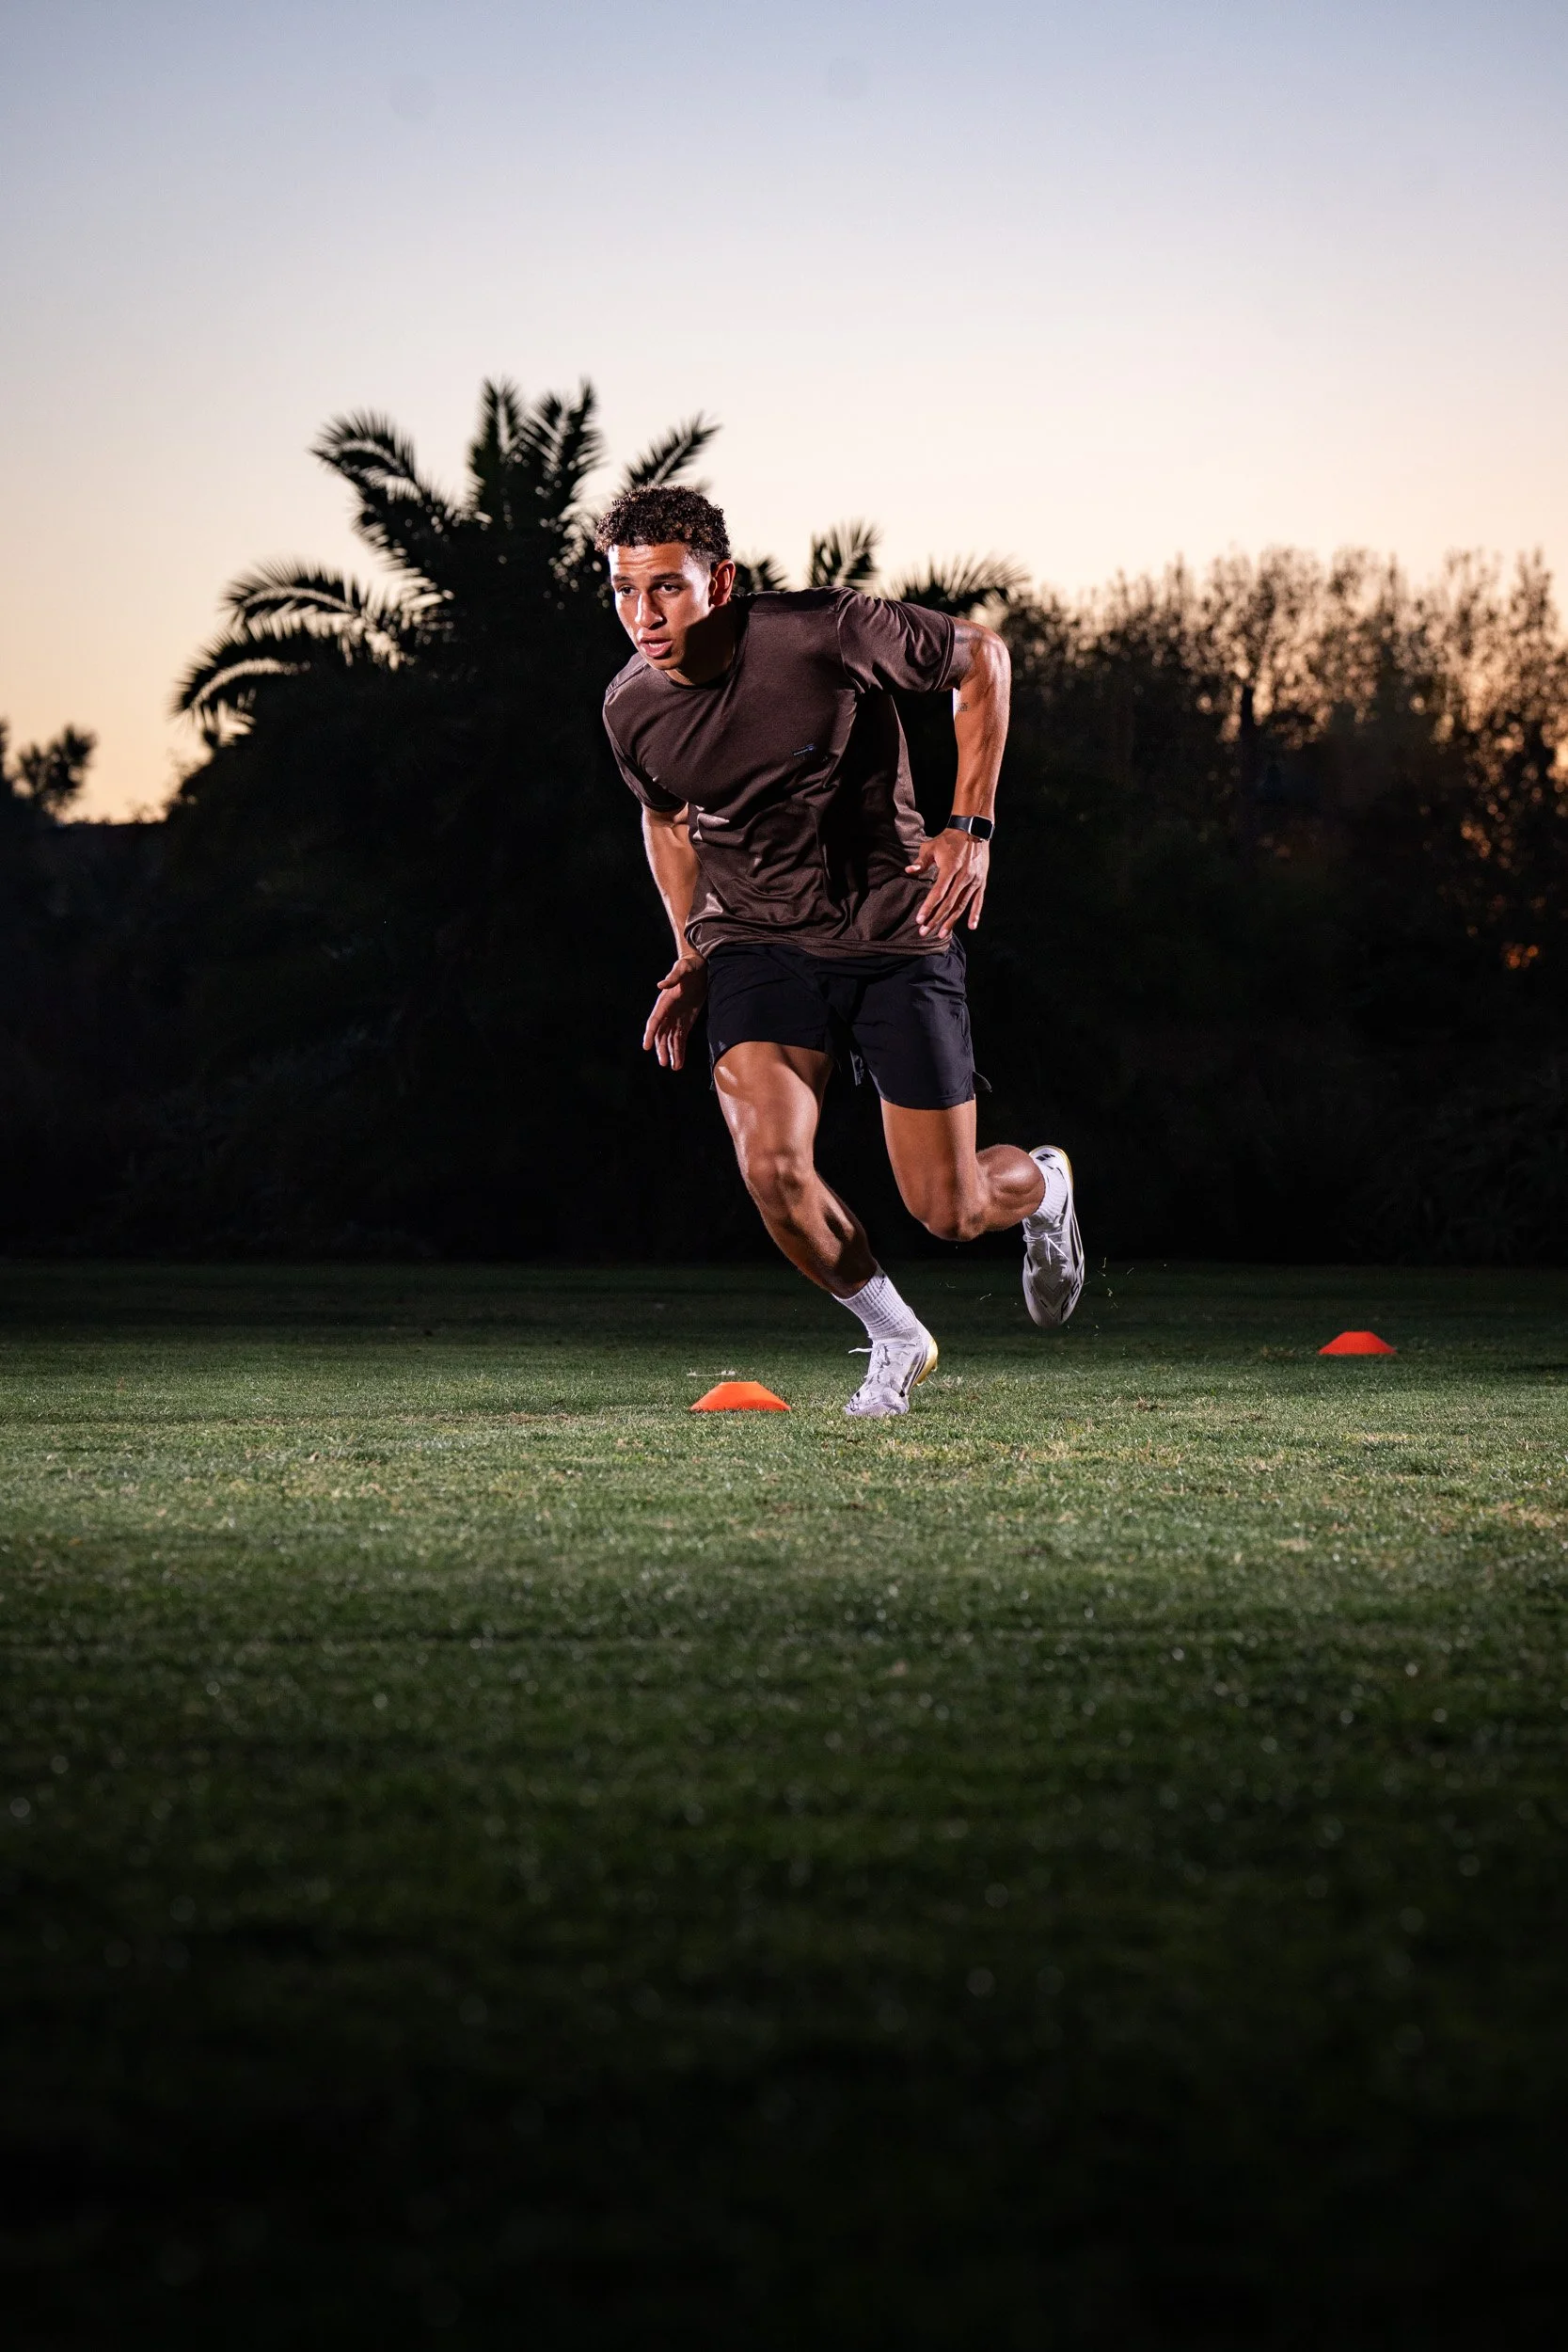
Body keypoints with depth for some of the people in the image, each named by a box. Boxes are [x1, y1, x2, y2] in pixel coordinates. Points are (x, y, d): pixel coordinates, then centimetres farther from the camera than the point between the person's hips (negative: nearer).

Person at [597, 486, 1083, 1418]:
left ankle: (1042, 1185, 38)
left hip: (898, 934, -2)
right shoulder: (632, 709, -8)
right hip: (755, 942, 2)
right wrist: (691, 955, 8)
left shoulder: (828, 632, -21)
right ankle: (896, 1339, 6)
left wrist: (971, 826, -10)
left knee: (949, 1212, -2)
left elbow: (983, 656, -4)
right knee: (772, 1167, -23)